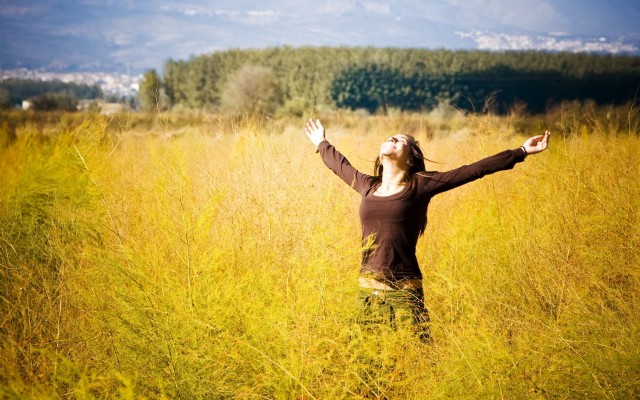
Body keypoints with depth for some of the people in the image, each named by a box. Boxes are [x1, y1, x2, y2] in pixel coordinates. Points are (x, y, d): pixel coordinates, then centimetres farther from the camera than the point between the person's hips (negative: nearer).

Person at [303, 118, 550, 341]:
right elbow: (340, 165, 31)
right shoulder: (368, 186, 12)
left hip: (403, 289, -4)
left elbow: (475, 170, -2)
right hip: (368, 288, 4)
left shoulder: (420, 185, -1)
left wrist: (521, 152, -3)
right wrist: (321, 143, 48)